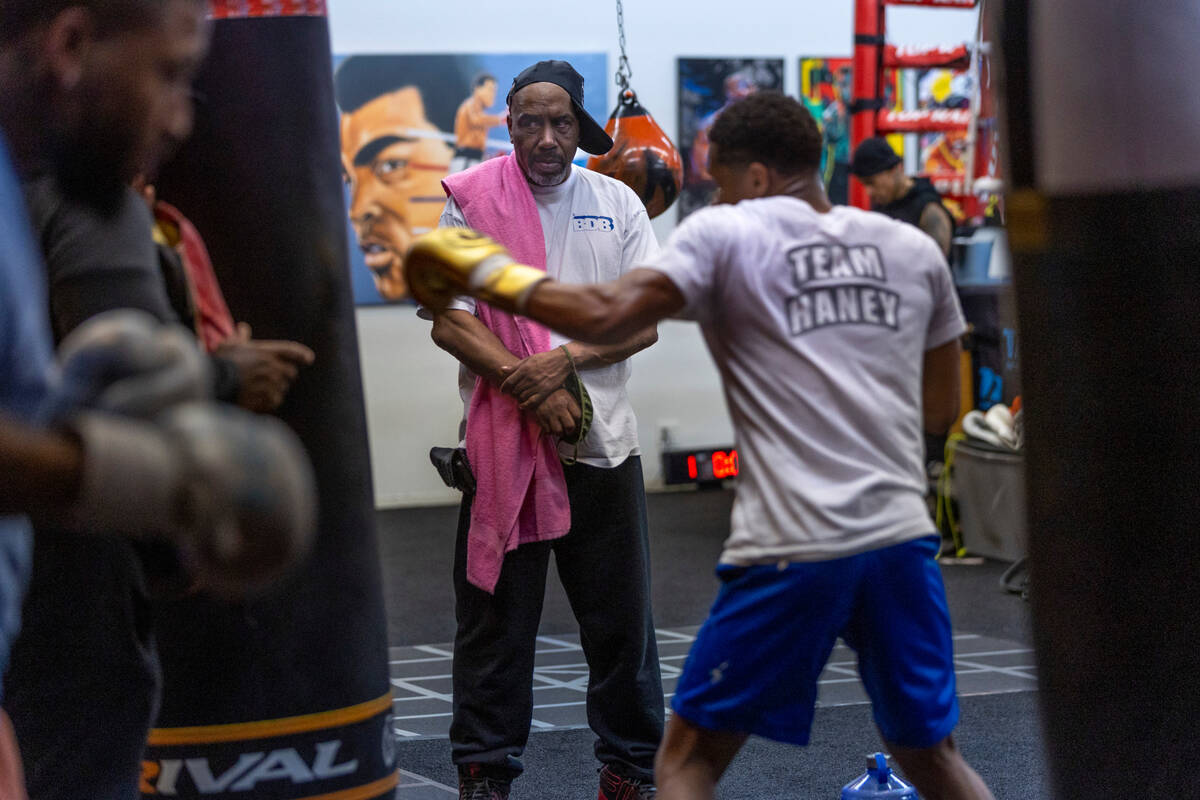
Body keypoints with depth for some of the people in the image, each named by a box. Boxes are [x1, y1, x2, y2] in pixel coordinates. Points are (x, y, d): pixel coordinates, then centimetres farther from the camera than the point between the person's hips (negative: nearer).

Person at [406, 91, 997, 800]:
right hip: (902, 537, 4)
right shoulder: (915, 249, 13)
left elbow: (603, 320, -12)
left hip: (791, 551, -4)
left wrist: (487, 271, 0)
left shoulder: (727, 235, 0)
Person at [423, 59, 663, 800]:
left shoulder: (618, 203, 9)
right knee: (495, 615, 2)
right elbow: (449, 322, -5)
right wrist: (528, 386, -15)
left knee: (621, 615, 7)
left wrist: (566, 360, -13)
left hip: (603, 438, 2)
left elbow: (644, 323, 2)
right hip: (503, 438, -2)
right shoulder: (472, 200, 2)